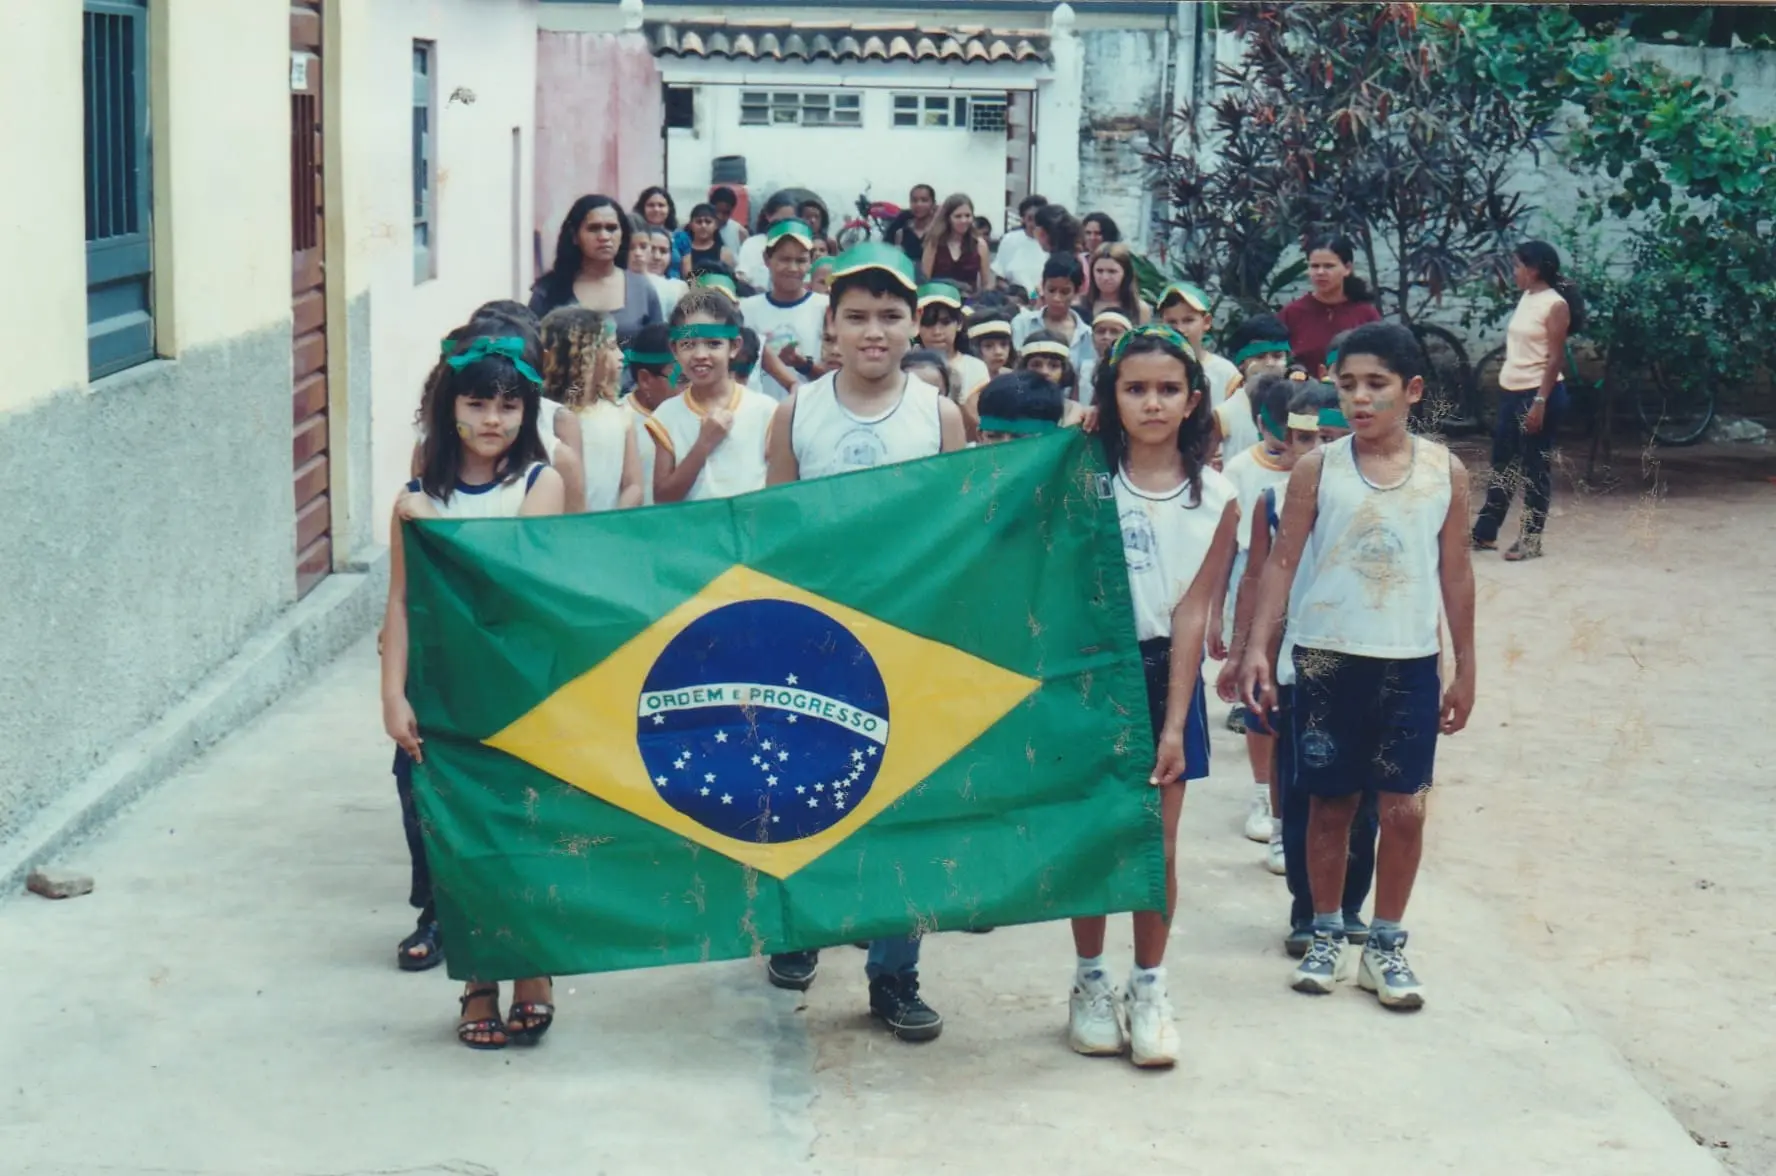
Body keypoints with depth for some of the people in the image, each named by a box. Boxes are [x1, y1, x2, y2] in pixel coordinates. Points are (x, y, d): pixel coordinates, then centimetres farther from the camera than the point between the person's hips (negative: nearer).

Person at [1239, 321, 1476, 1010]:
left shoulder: (1445, 472, 1)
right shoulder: (1317, 469, -3)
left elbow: (1455, 574, 6)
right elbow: (1282, 562, -2)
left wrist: (1464, 669, 8)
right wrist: (1258, 649, -11)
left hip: (1409, 663, 1)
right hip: (1326, 659, 0)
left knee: (1404, 807, 0)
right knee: (1329, 803, 8)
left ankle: (1386, 945, 16)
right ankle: (1326, 935, 24)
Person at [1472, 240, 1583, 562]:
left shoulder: (1555, 304, -12)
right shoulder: (1526, 299, 12)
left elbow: (1555, 359, -15)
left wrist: (1540, 402, -20)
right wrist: (1507, 390, 18)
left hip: (1537, 393, -9)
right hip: (1511, 391, 9)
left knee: (1534, 467, -1)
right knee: (1502, 464, 13)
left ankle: (1531, 540, 5)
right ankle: (1484, 533, 20)